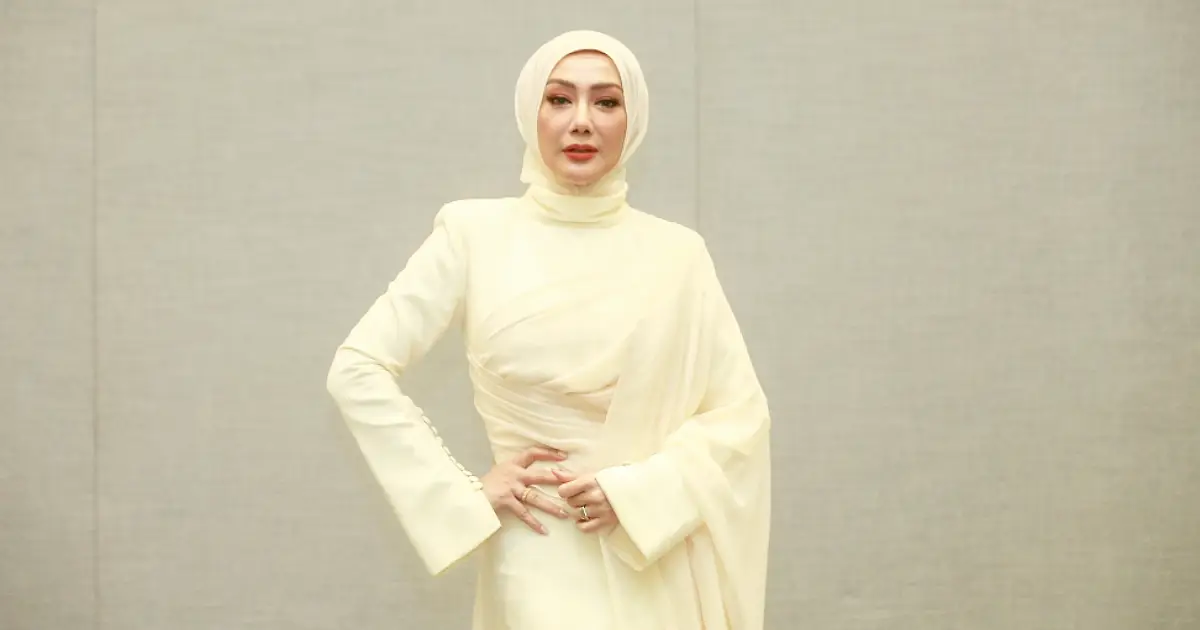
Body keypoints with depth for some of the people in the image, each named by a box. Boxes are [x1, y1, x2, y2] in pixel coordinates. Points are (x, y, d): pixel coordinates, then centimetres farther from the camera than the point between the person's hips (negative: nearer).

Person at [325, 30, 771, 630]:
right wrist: (465, 492, -7)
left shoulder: (677, 252, 1)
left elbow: (740, 412, 2)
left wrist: (641, 491, -11)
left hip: (657, 565, 2)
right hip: (541, 563, -2)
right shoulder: (477, 234, -3)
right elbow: (357, 371, -3)